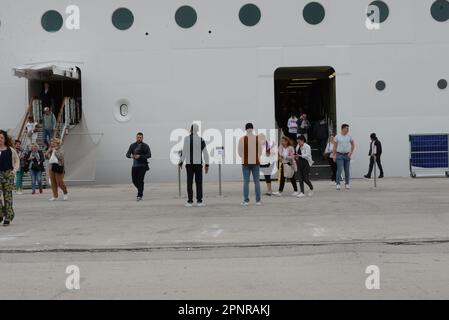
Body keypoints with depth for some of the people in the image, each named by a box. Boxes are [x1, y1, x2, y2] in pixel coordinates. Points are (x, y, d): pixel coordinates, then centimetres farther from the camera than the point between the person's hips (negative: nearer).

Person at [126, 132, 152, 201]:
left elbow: (149, 155, -11)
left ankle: (140, 195, -6)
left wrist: (140, 156, -23)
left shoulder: (145, 146, -1)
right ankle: (140, 190, 33)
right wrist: (131, 155, -20)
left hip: (142, 165, -4)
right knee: (134, 180, 6)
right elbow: (127, 154, 5)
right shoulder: (132, 145, 8)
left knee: (140, 180, -10)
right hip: (134, 165, 4)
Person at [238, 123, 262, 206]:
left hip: (246, 162, -1)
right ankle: (258, 200, 8)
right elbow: (260, 151, 4)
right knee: (257, 181, 7)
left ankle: (246, 201, 2)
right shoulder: (258, 138, -3)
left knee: (246, 182, 3)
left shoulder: (242, 139, -7)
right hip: (256, 162, 1)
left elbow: (240, 152, -2)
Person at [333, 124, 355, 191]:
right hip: (339, 155, -3)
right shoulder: (337, 136, -3)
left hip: (347, 155, 3)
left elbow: (353, 144, 14)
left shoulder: (349, 136, 5)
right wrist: (334, 155, -2)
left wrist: (351, 152, 1)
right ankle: (338, 184, -7)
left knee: (347, 170, 6)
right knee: (339, 170, -11)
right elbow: (335, 146, 1)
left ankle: (347, 184, 14)